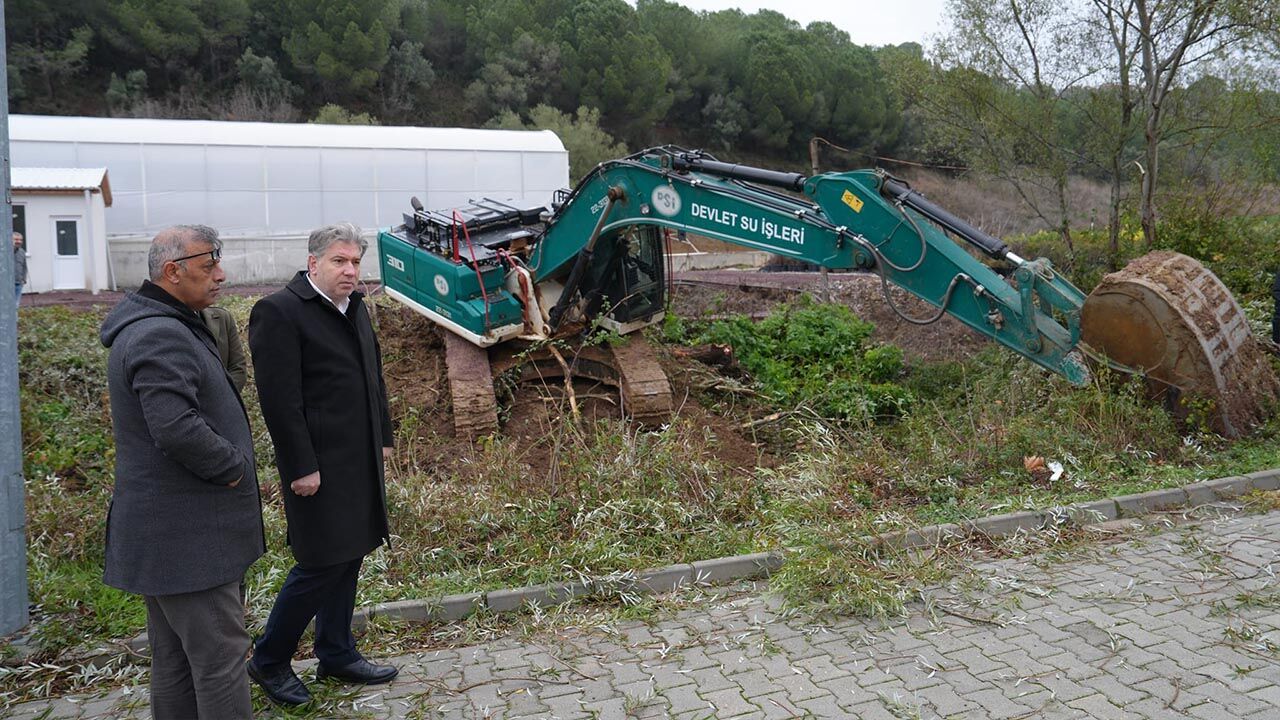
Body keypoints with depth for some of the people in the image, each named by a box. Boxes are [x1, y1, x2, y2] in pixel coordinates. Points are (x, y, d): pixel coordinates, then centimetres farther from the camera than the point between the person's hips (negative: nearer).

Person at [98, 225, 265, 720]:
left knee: (175, 658, 19)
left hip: (165, 529, 11)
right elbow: (177, 428, -31)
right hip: (187, 534, -11)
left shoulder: (159, 327, 15)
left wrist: (229, 462, 11)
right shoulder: (164, 336, -20)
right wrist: (233, 466, -15)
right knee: (220, 654, -3)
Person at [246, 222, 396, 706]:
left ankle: (336, 654, 29)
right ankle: (268, 661, 17)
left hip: (359, 461, 8)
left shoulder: (354, 307, 12)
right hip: (319, 464, -8)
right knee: (321, 564, -3)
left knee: (348, 557, 15)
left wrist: (383, 438, 17)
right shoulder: (279, 312, -14)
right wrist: (302, 467, -19)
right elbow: (280, 399, -19)